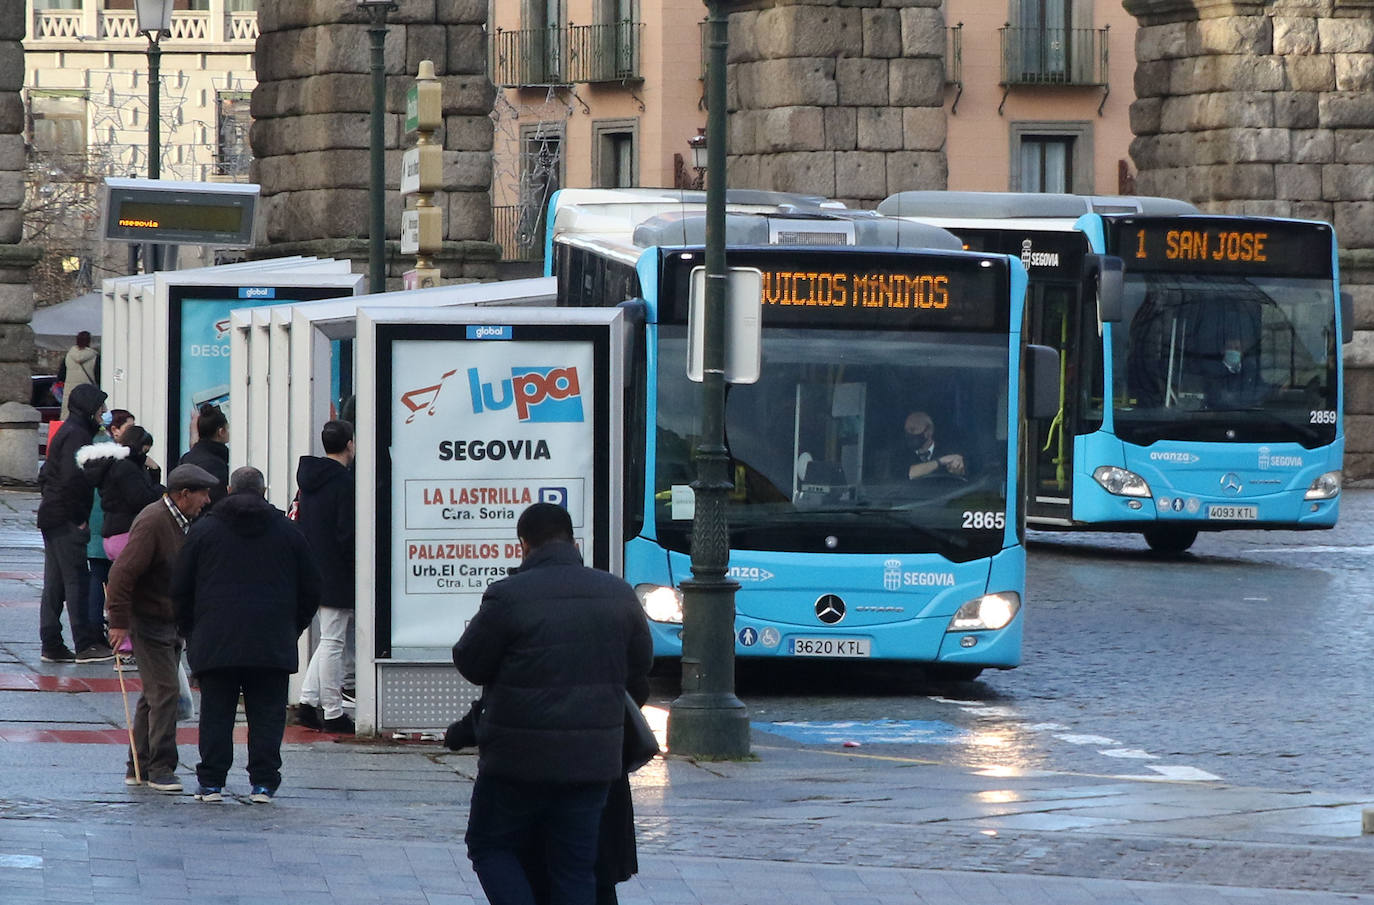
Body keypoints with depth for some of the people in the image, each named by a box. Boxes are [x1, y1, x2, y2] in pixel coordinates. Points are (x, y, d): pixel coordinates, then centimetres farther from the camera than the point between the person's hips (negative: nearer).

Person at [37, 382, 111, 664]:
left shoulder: (67, 431, 18)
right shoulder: (76, 434, -14)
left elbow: (45, 476, 23)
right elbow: (73, 479, -24)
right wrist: (80, 518, -18)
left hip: (51, 517, 10)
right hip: (66, 521, -10)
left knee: (54, 584, 10)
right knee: (77, 580, -8)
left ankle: (51, 646, 12)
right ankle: (86, 645, -9)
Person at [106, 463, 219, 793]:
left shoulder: (182, 521, 10)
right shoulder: (153, 522, -20)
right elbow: (122, 572, -23)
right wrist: (118, 622, -24)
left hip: (171, 622, 10)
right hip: (149, 622, -10)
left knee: (155, 692, 13)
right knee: (164, 691, -11)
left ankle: (139, 766, 20)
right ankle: (161, 768, -7)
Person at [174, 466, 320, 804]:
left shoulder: (204, 530, 6)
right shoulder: (287, 532, 9)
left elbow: (180, 588, 6)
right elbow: (310, 589, 12)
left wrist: (190, 631, 17)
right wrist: (292, 629, 23)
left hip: (216, 641, 0)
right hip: (273, 645, 0)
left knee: (216, 713, 5)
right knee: (267, 713, 4)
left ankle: (211, 781, 3)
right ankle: (263, 783, 1)